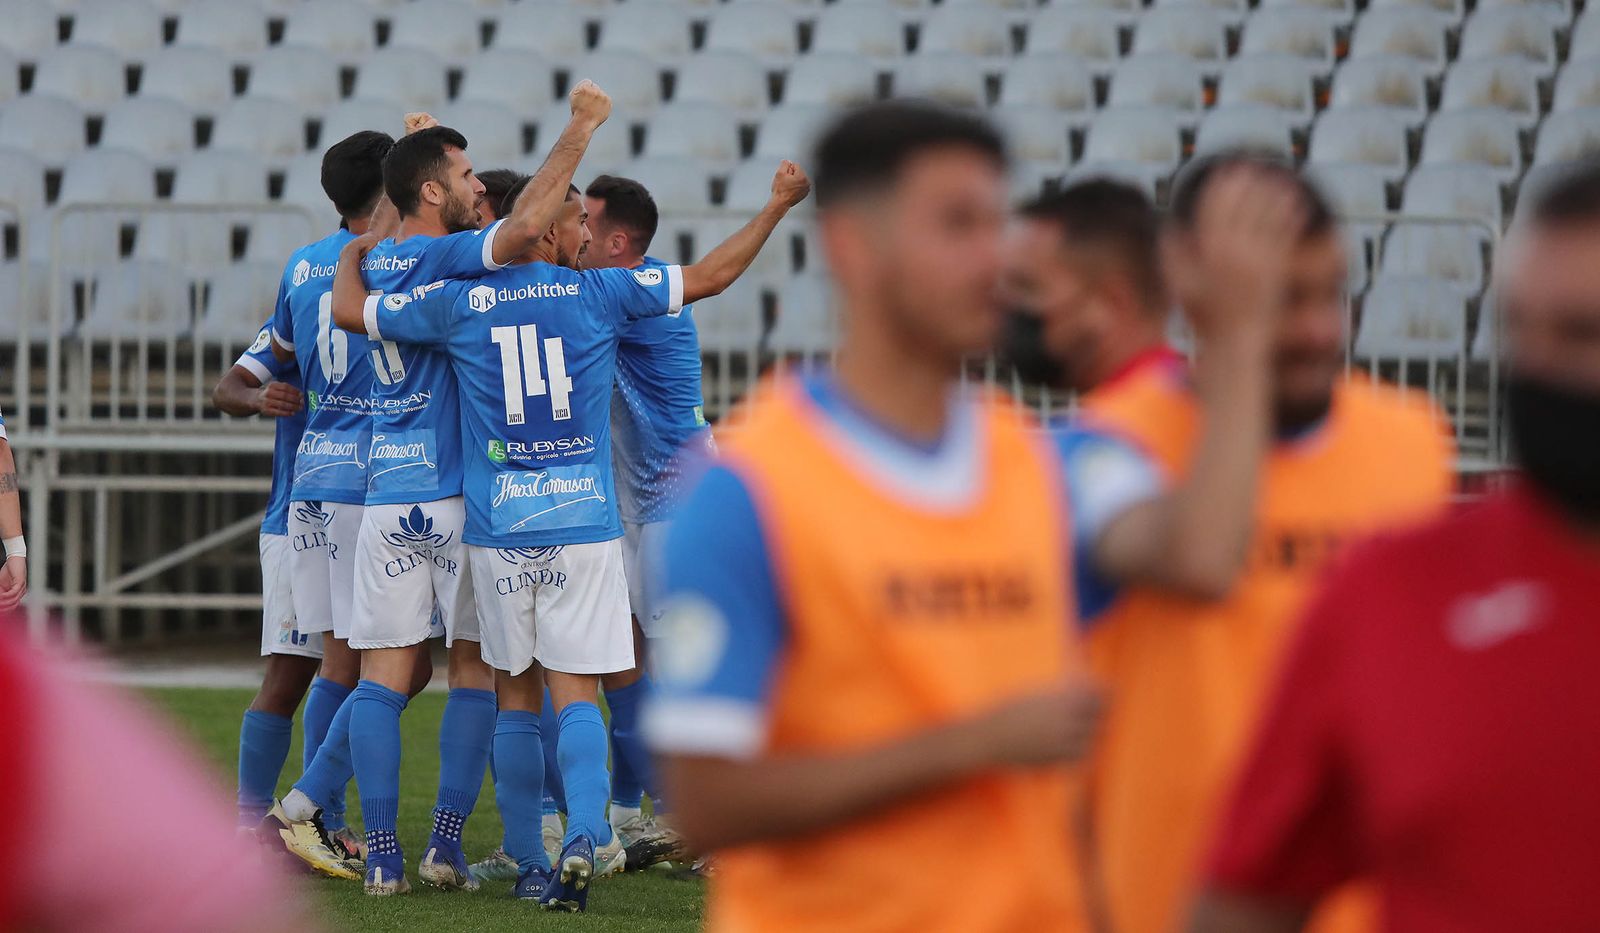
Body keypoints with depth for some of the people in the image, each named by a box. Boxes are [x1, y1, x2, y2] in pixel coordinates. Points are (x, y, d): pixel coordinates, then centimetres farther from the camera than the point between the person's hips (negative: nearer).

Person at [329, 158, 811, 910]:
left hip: (496, 530, 1)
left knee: (516, 694, 10)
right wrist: (779, 204, 17)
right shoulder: (600, 294, -1)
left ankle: (529, 864, 10)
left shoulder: (459, 303, 1)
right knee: (575, 691, -2)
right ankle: (586, 831, -24)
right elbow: (710, 275, 6)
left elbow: (348, 311, 12)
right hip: (583, 523, -1)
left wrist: (357, 249, 32)